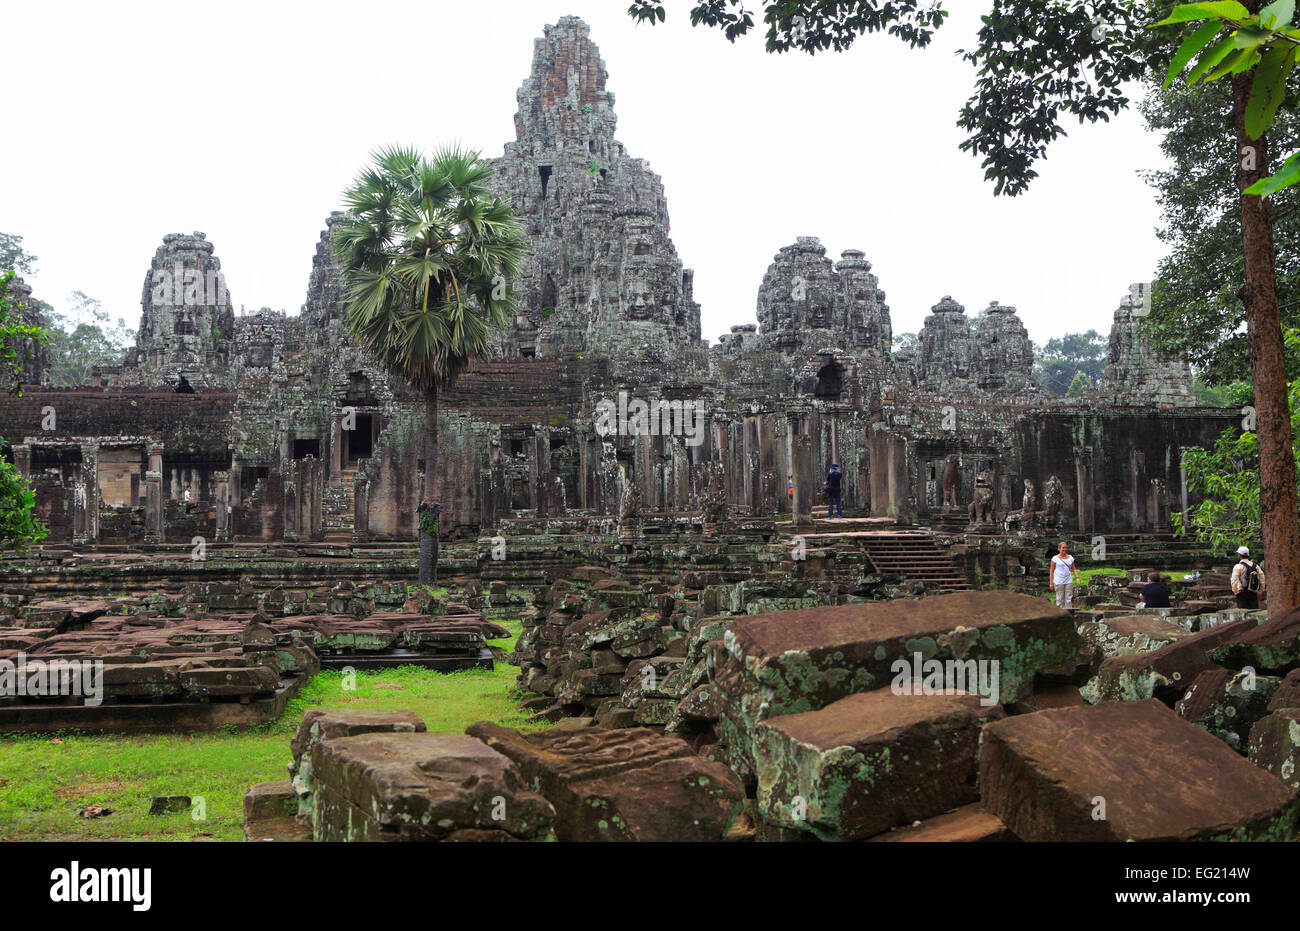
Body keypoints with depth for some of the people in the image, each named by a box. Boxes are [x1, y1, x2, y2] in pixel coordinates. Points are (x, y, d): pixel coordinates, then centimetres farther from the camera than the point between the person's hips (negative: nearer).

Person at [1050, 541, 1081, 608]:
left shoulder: (1070, 558, 11)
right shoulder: (1055, 558, -1)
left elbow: (1073, 569, 15)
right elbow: (1052, 571, 0)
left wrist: (1077, 578, 1)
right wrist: (1051, 583, -3)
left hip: (1068, 581, 4)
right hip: (1059, 582, -4)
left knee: (1069, 599, 1)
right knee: (1060, 599, -2)